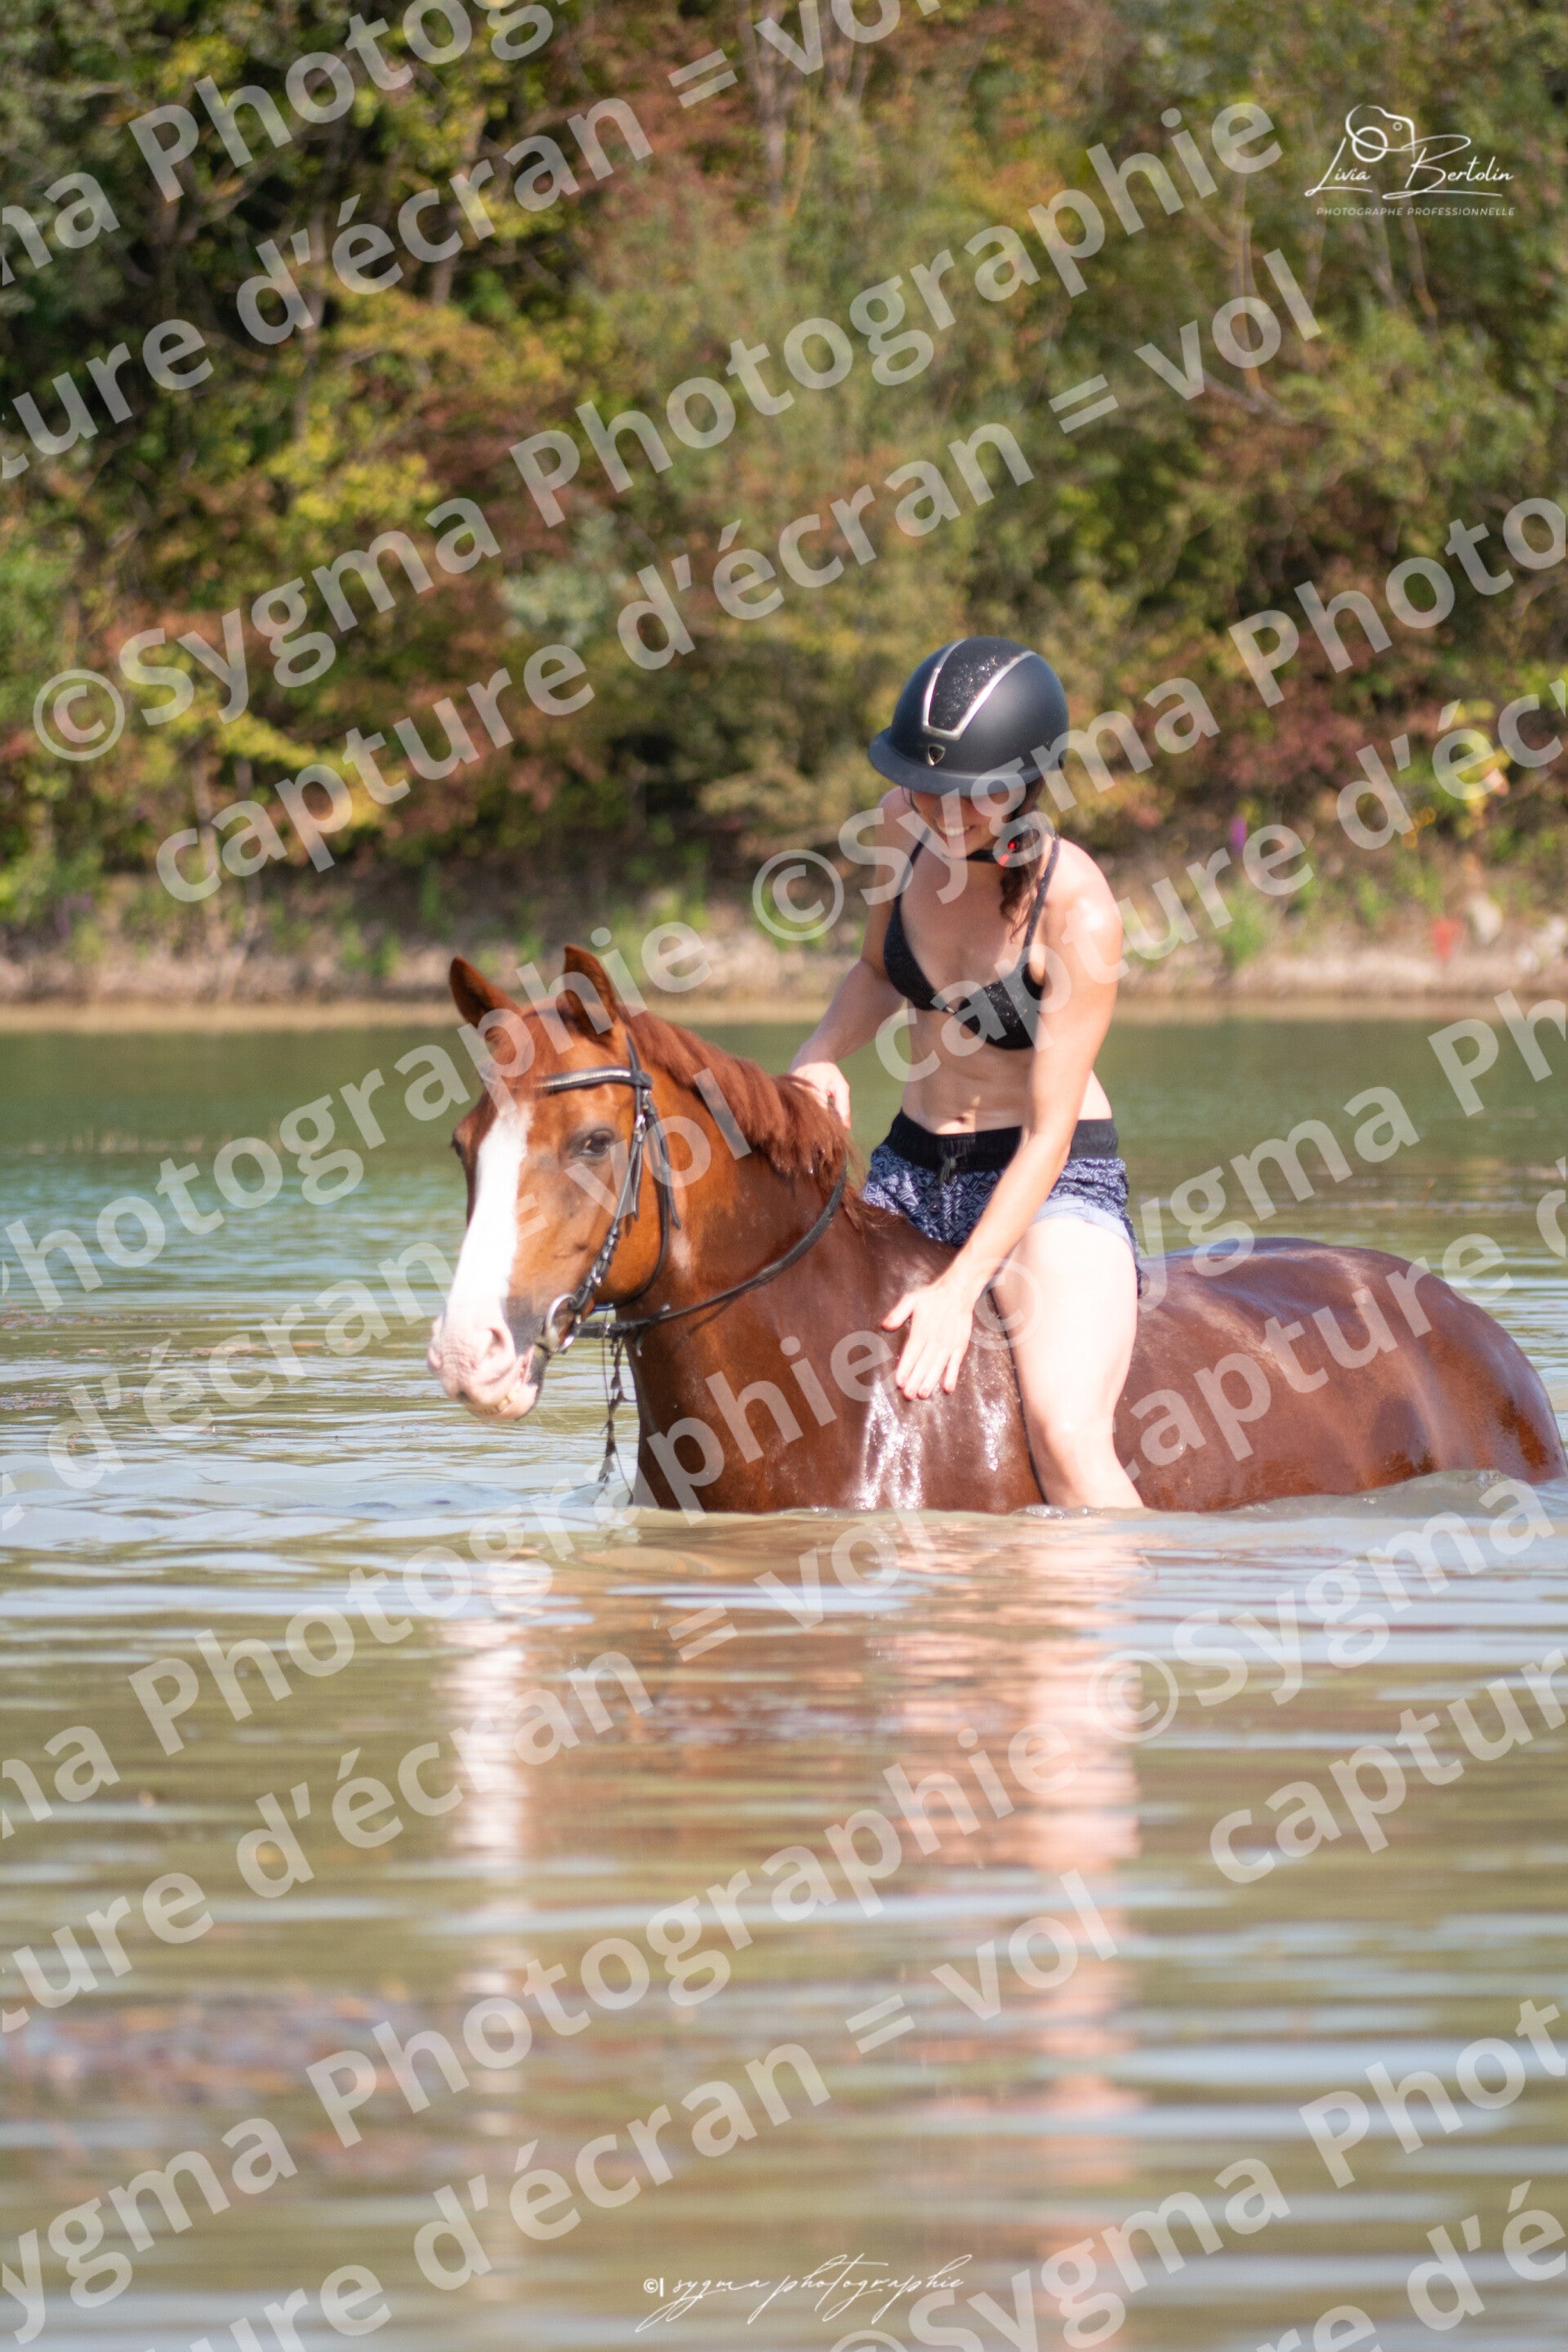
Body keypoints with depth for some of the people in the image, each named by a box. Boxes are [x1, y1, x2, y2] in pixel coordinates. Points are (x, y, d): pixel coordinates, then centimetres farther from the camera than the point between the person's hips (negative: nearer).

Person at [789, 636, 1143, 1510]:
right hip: (911, 1168, 7)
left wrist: (962, 1287, -27)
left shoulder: (1077, 912, -23)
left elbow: (1049, 1131, -21)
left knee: (1067, 1436, -28)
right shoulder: (909, 822, -6)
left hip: (1055, 1183, -7)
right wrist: (822, 1059, -6)